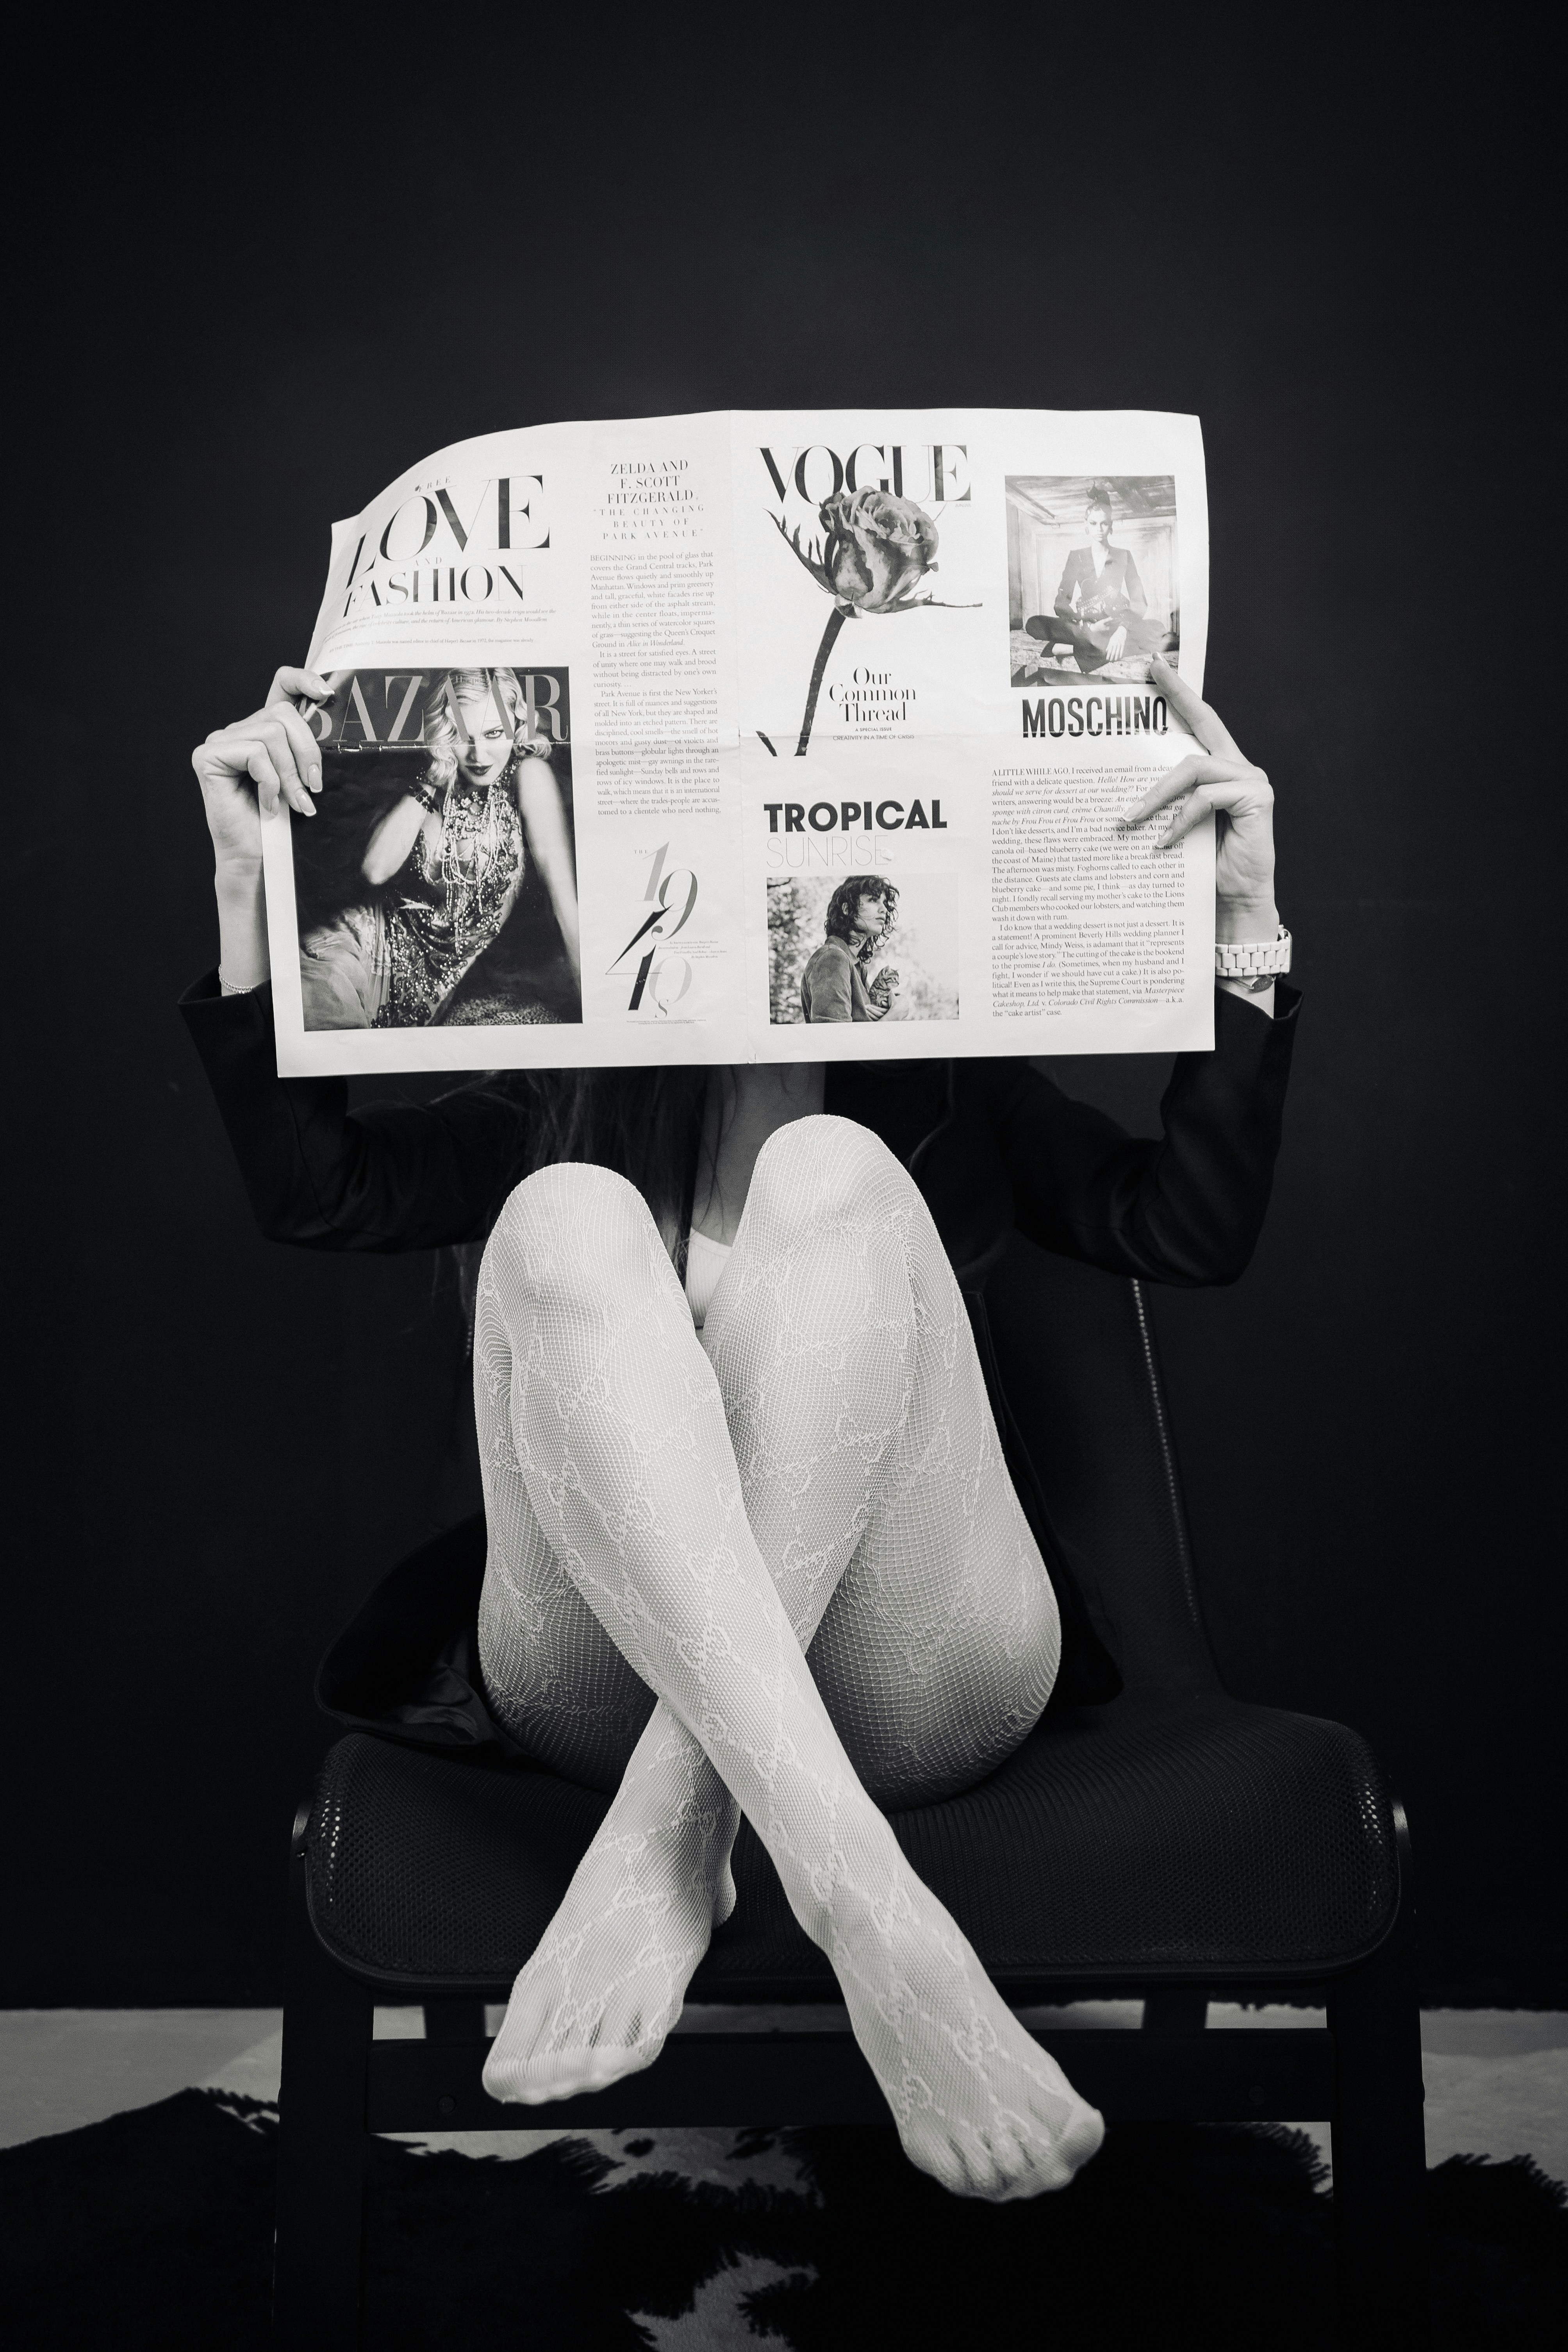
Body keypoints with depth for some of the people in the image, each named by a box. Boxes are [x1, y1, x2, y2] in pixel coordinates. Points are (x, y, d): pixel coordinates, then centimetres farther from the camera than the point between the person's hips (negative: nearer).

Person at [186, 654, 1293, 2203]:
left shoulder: (954, 1096, 24)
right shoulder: (571, 1100, 26)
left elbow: (1193, 1233, 8)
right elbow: (311, 1189, 13)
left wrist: (1244, 921, 1)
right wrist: (250, 884, 5)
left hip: (915, 1683, 0)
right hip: (615, 1677, 1)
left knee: (833, 1175, -21)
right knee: (565, 1218, -25)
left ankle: (663, 1839, -35)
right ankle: (865, 1904, -44)